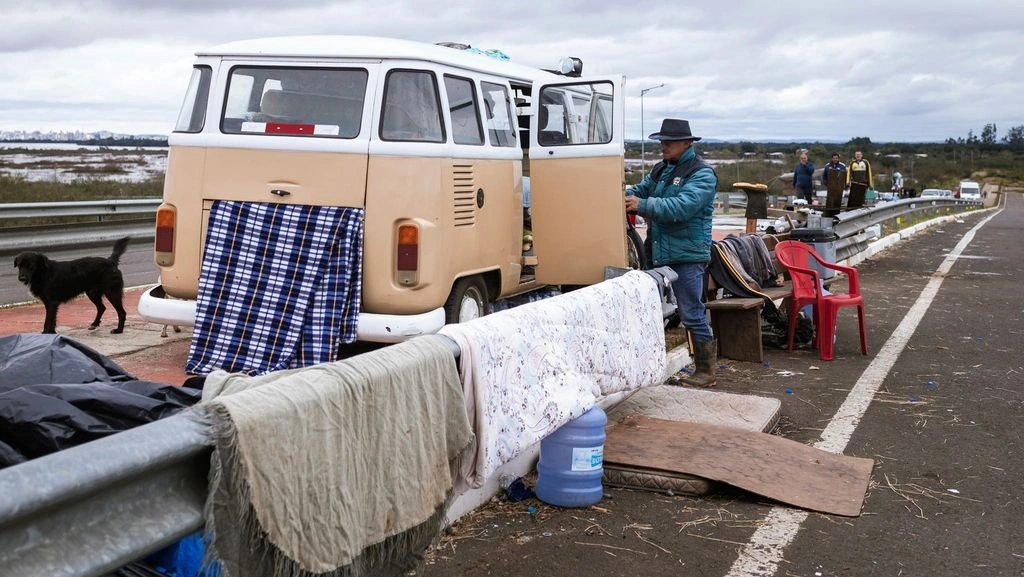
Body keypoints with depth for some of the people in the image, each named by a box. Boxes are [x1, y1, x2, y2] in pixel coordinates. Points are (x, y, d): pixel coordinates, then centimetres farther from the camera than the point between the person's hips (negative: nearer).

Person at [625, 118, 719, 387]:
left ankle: (706, 370, 10)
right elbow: (640, 190, 14)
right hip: (658, 252, 8)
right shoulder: (660, 169, 15)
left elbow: (682, 206, -24)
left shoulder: (702, 173, -11)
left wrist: (643, 205, -29)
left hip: (686, 255, -8)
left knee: (692, 314, -3)